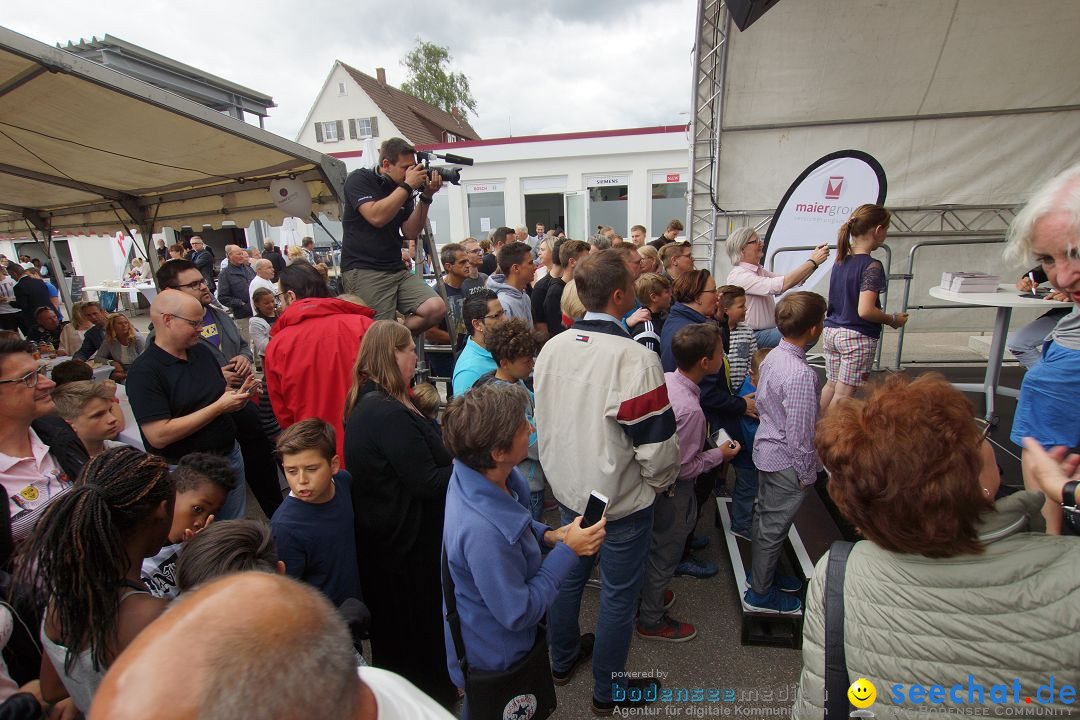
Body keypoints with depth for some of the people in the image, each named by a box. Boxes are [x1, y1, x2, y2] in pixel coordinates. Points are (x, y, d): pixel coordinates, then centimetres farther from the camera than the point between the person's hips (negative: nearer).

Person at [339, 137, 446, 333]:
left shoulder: (403, 191, 15)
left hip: (397, 270, 6)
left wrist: (426, 197, -4)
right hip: (363, 271, -6)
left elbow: (410, 233, 6)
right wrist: (408, 185, -14)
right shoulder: (359, 179, -2)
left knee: (436, 309, -12)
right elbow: (377, 217, -19)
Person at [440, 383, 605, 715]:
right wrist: (569, 551, -26)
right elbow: (518, 614, -29)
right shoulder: (484, 532, -43)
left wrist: (547, 534, -10)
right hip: (494, 656, -7)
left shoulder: (482, 475, -16)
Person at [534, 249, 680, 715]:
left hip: (566, 488, 6)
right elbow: (656, 444, -21)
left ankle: (563, 659, 47)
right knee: (618, 593, 14)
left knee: (569, 574, 24)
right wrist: (660, 482, 0)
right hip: (622, 499, -6)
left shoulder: (551, 348, -6)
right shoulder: (635, 359, -26)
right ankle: (607, 692, 36)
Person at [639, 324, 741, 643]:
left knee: (652, 543, 28)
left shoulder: (664, 379, -10)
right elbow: (684, 467, -25)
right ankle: (651, 620, 36)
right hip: (672, 491, -8)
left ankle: (644, 593, 51)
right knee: (665, 553, 14)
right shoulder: (690, 410, -35)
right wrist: (719, 454, -11)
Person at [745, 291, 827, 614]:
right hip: (786, 462, -9)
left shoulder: (773, 356, -2)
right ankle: (761, 593, 27)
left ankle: (762, 573, 45)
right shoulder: (802, 375, -29)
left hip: (765, 448, 9)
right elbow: (800, 432, -24)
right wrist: (807, 473, -12)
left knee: (765, 516, 24)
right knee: (773, 528, 8)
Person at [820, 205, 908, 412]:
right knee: (844, 393, 0)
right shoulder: (871, 266, -17)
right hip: (858, 337, -7)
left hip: (831, 331, 7)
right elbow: (865, 311, -22)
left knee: (831, 385, 18)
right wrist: (893, 319, -7)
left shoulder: (840, 260, 5)